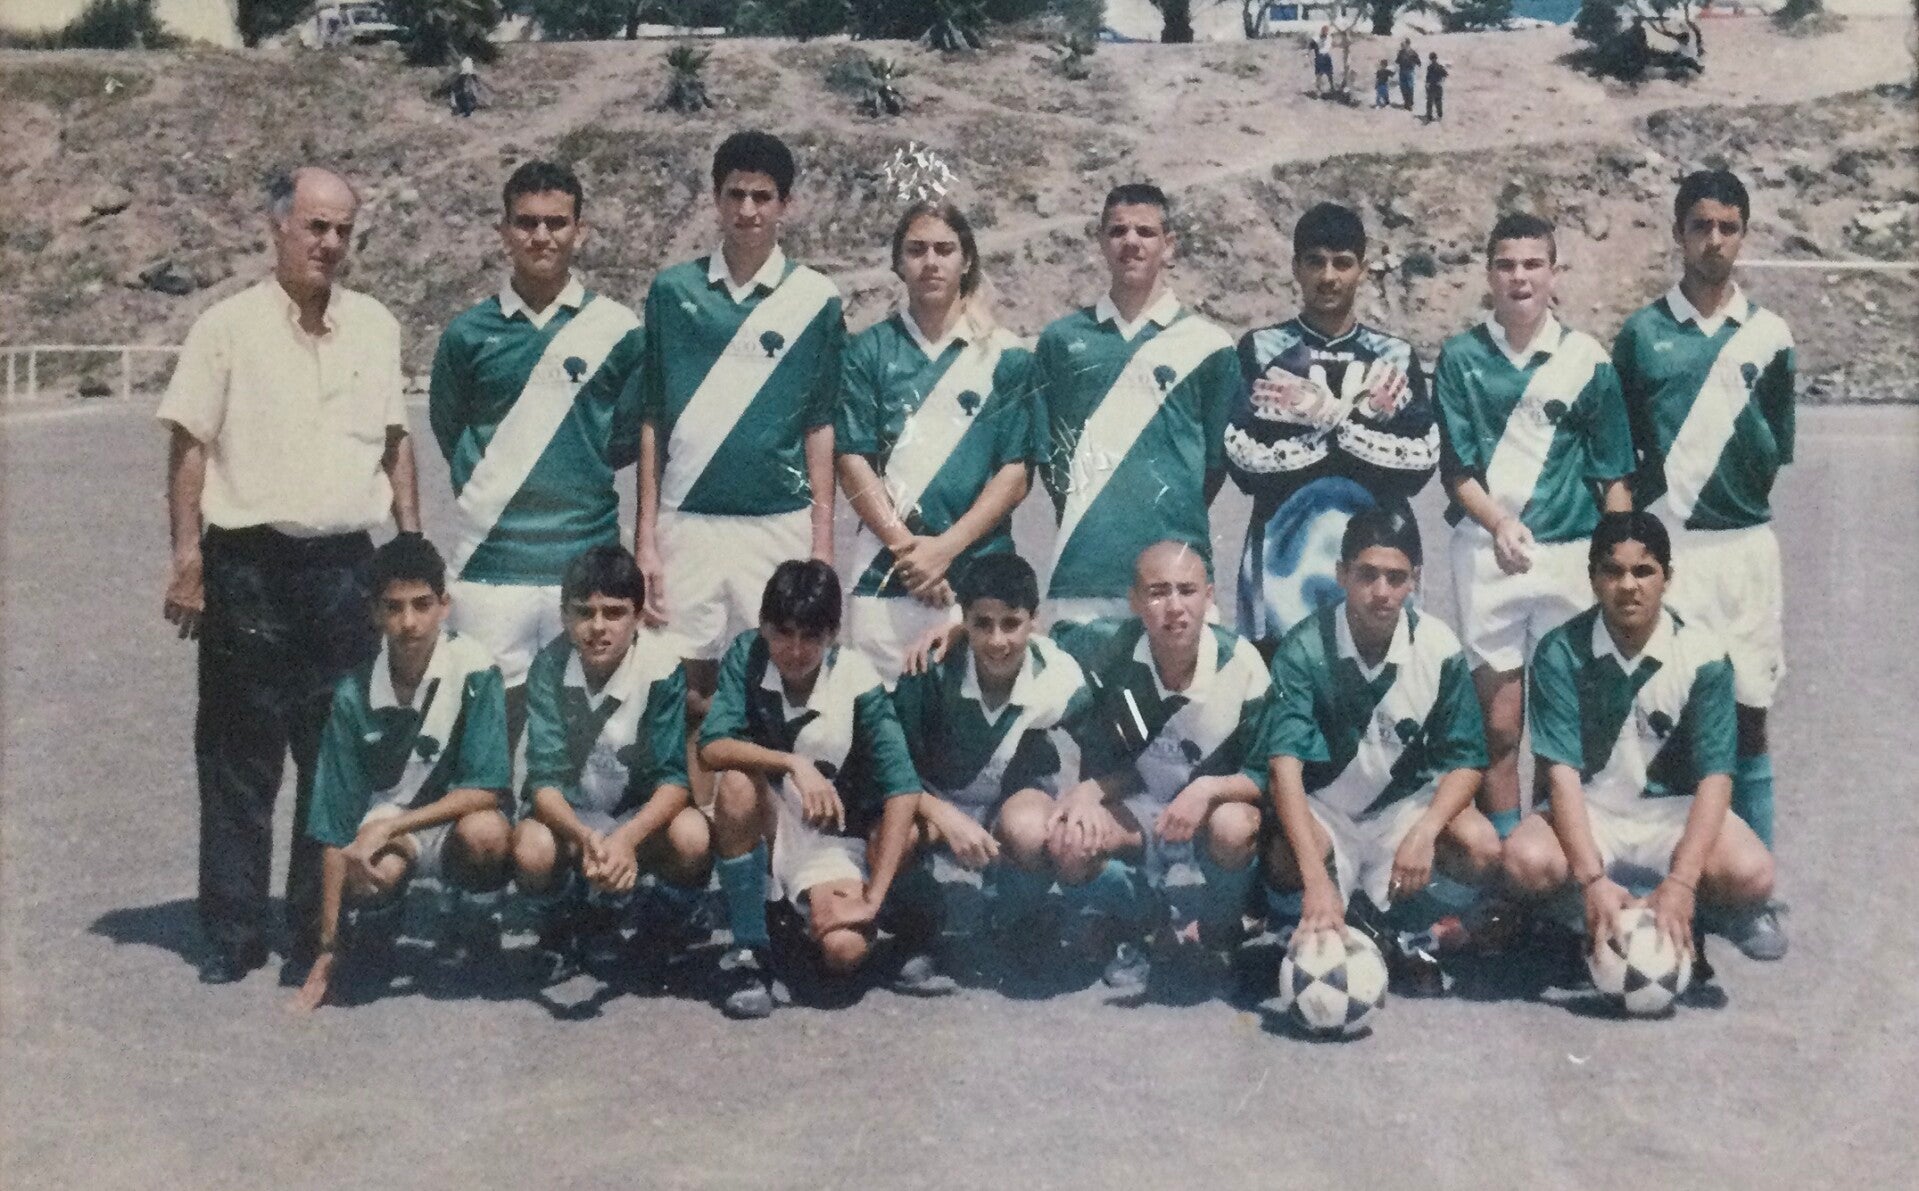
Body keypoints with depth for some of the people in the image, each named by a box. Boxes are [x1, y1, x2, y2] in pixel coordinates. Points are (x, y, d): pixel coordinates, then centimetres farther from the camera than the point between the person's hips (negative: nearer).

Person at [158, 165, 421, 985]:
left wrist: (413, 549, 11)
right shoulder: (229, 326, -2)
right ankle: (232, 935, 12)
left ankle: (320, 932, 17)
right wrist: (187, 561, -9)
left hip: (345, 565, 3)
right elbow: (188, 448, -3)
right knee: (239, 761, 2)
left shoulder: (375, 327, 10)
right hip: (248, 565, -3)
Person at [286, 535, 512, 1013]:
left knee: (483, 831, -36)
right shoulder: (355, 695, -11)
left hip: (456, 820, -1)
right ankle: (375, 926, 4)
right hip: (385, 828, 1)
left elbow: (487, 789, -18)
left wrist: (388, 827, -27)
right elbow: (335, 827, -8)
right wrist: (328, 947, -9)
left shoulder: (473, 671, -16)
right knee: (379, 870, -35)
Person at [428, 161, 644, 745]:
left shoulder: (617, 330, 2)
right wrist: (485, 487, 9)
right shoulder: (469, 333, 5)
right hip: (491, 564, 0)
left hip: (588, 562, 0)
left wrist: (583, 470, 4)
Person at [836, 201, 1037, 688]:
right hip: (884, 572, 1)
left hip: (978, 571, 0)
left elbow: (1016, 473, 2)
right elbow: (853, 462, 3)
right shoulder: (870, 350, 9)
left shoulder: (1005, 356, 7)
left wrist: (945, 548, -8)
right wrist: (904, 544, -8)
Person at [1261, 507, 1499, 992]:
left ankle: (1372, 910, -2)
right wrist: (1317, 878, -41)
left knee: (1482, 848, -25)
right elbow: (1284, 765, -29)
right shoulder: (1305, 649, -20)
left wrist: (1425, 832, -28)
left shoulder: (1439, 648, -12)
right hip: (1322, 809, -2)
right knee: (1286, 866, -33)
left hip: (1404, 803, 2)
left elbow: (1465, 761, -7)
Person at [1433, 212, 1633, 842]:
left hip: (1570, 553, 1)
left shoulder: (1587, 360, 4)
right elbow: (1455, 467, 0)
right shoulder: (1460, 357, 4)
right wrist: (1498, 525, -17)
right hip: (1484, 552, 0)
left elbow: (1614, 476, 7)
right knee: (1498, 721, 1)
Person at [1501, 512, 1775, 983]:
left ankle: (1679, 923, 5)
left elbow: (1715, 776, -14)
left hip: (1673, 810, 1)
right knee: (1527, 860, -32)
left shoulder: (1702, 654, -10)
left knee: (1750, 873, -28)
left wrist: (1681, 882, -28)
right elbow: (1562, 772, -18)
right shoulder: (1561, 653, -12)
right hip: (1589, 811, 0)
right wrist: (1592, 879, -30)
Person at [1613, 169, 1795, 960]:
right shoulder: (1643, 333, 3)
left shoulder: (1767, 335, 5)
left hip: (1742, 545, 1)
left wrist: (1742, 398, -11)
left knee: (1746, 719, 3)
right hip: (1662, 546, -1)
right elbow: (1617, 452, 5)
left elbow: (1775, 456, 5)